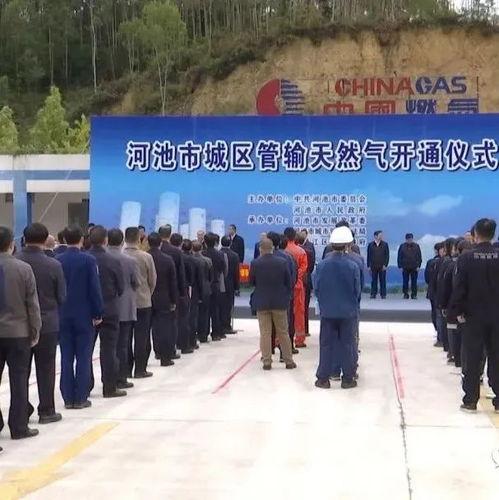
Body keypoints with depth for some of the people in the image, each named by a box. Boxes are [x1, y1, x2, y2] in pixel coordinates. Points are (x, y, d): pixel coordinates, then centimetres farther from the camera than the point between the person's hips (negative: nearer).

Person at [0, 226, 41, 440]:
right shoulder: (23, 268, -9)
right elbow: (32, 303, -6)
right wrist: (35, 331, 3)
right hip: (18, 332, -2)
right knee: (18, 381, 4)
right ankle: (18, 427, 9)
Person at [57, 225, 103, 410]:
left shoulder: (57, 261, -1)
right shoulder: (89, 260, -10)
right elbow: (95, 289, -10)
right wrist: (98, 313, -3)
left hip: (63, 316, 3)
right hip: (84, 315, -3)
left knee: (66, 358, 7)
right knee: (83, 357, 3)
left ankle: (68, 398, 10)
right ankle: (80, 398, 4)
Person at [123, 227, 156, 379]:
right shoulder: (146, 257, -10)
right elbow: (152, 281, -1)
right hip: (143, 302, -2)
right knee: (141, 337, 4)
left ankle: (126, 368, 13)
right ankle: (140, 370, 6)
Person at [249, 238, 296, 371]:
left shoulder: (255, 263, -11)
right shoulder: (282, 262, -8)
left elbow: (251, 281, 0)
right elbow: (289, 282, -1)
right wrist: (287, 297, 13)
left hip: (262, 302, -1)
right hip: (279, 302, 1)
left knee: (265, 333, 6)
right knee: (283, 332, 11)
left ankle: (267, 361, 7)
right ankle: (289, 361, 16)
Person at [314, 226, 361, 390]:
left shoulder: (322, 265, -10)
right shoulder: (353, 266, -13)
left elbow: (316, 288, -3)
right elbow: (357, 290, -6)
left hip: (327, 311, 1)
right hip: (348, 312, -1)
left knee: (326, 344, 9)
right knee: (347, 344, 9)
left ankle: (323, 378, 14)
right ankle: (348, 378, 15)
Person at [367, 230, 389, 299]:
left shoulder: (385, 244, 4)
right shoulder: (370, 245, 5)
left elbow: (387, 255, 2)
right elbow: (368, 256, 7)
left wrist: (385, 265, -6)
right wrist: (368, 266, 2)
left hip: (382, 266, -1)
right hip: (373, 266, 1)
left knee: (382, 280, 1)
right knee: (374, 281, 4)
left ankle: (383, 294, 5)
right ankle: (373, 294, 8)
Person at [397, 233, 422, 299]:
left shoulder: (416, 246, 7)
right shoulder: (402, 246, 5)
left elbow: (419, 257, 8)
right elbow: (399, 257, 7)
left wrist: (418, 266, -1)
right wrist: (400, 266, -1)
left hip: (414, 268, 0)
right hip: (405, 268, 0)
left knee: (414, 282, 1)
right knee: (405, 282, 3)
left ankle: (414, 294, 6)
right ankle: (405, 294, 9)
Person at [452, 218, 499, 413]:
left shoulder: (466, 258, -8)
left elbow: (459, 287, -9)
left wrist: (459, 311, 0)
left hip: (474, 315, -2)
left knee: (472, 358, 3)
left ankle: (470, 400, 5)